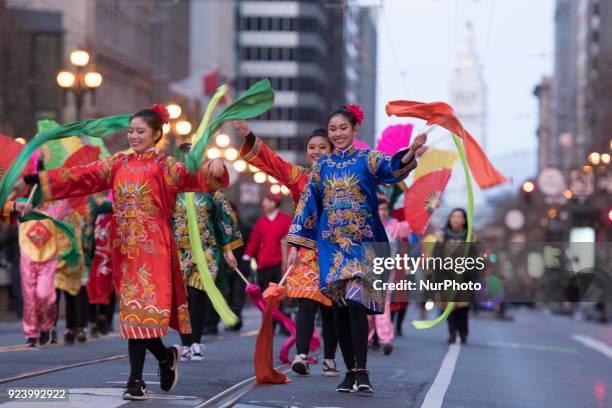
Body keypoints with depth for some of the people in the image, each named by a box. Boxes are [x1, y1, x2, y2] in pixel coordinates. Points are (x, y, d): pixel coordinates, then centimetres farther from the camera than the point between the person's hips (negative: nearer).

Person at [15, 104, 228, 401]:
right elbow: (80, 176, 10)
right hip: (124, 248, 5)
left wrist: (215, 167, -37)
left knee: (139, 309, -11)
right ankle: (166, 357, 27)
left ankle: (136, 380, -5)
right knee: (132, 309, 5)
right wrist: (33, 180, 5)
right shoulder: (118, 163, 12)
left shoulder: (165, 166, -1)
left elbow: (197, 179, -15)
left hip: (152, 248, -5)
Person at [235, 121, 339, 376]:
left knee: (330, 308, 7)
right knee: (306, 303, -14)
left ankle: (329, 359, 16)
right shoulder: (298, 176, 7)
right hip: (307, 251, 0)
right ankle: (302, 355, -21)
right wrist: (249, 136, -13)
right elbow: (271, 160, -2)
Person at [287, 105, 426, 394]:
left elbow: (393, 169, -20)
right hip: (332, 243, 4)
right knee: (339, 306, 2)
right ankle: (350, 371, 9)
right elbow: (307, 205, 11)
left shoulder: (368, 159, 1)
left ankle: (361, 371, -15)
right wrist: (296, 245, 7)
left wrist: (412, 150, -41)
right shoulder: (322, 166, 10)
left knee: (355, 301, -17)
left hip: (362, 242, -4)